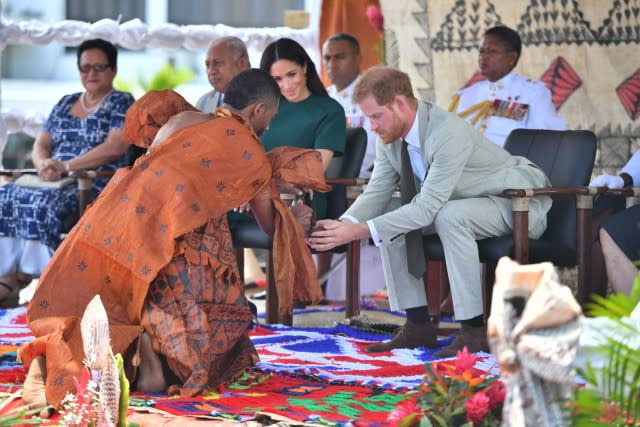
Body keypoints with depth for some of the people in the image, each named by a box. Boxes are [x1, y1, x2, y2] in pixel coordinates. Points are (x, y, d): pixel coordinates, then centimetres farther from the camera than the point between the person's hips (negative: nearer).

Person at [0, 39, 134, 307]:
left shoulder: (122, 104, 3)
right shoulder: (65, 104, 22)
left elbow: (115, 147, -12)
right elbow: (41, 144, 17)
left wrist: (67, 166, -19)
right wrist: (44, 163, -9)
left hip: (97, 184, -6)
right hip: (57, 182, 6)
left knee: (43, 204, -33)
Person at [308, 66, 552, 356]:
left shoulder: (449, 133, -33)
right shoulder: (389, 138, -7)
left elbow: (427, 207, -35)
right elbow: (376, 192, -5)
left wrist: (360, 232, -38)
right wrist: (343, 224, -26)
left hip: (520, 203, -8)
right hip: (464, 202, 8)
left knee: (449, 216, -35)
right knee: (391, 216, -7)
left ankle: (475, 329, -25)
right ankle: (418, 324, -2)